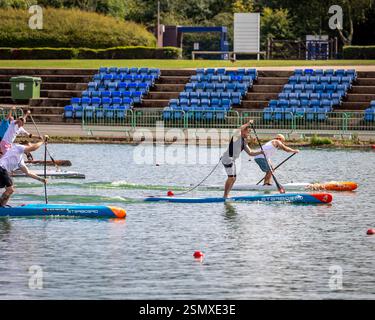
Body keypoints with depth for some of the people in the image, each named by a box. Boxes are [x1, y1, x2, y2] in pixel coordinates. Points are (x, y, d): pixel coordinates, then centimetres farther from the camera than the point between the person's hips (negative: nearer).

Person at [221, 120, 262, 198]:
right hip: (228, 158, -10)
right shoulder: (237, 136, -7)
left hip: (232, 159, 10)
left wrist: (261, 152, 8)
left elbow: (250, 153, 19)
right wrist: (248, 123, -21)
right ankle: (225, 195, -7)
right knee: (231, 177, -11)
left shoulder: (244, 142, 18)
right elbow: (240, 128, -31)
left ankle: (226, 195, 21)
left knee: (233, 178, 14)